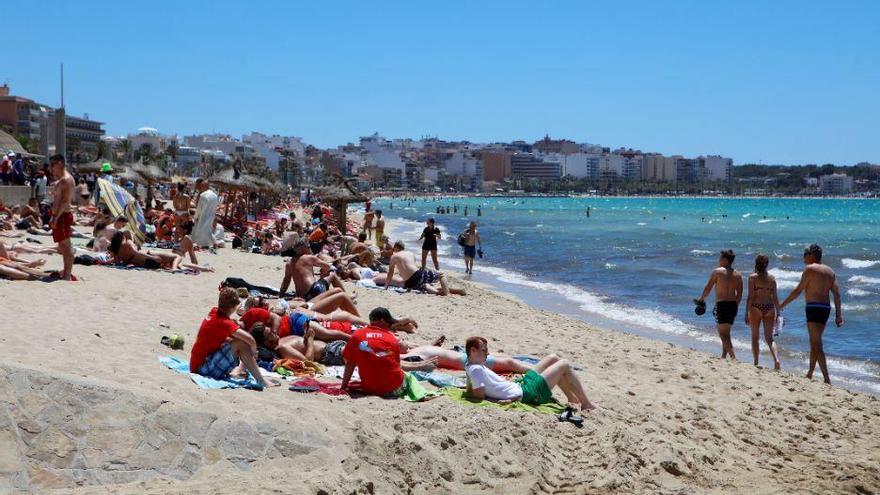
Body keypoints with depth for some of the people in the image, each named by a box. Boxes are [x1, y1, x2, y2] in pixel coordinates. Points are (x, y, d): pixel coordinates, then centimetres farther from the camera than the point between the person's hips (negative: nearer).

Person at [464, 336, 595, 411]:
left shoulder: (471, 368, 3)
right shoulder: (476, 369, -25)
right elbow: (479, 394, -33)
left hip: (520, 384, 11)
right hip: (526, 393, -11)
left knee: (554, 358, 21)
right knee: (565, 365, 0)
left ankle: (573, 399, 31)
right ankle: (586, 404, 13)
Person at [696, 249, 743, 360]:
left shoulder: (717, 272, -7)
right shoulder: (738, 275, 8)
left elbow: (708, 288, -2)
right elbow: (739, 295, 8)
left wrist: (702, 298, 15)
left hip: (721, 304, -6)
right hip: (733, 305, 6)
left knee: (723, 334, -4)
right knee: (726, 332, 18)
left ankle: (733, 357, -17)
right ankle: (723, 356, 23)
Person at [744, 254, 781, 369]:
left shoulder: (753, 277, -6)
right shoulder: (772, 278, 5)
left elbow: (750, 296, -10)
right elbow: (775, 297, 5)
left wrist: (747, 313, -7)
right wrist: (777, 313, 13)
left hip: (756, 308, -3)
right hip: (769, 308, 3)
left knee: (755, 337, 11)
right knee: (769, 338, 7)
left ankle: (756, 363, 14)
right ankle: (776, 360, -14)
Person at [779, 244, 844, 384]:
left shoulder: (810, 269, -7)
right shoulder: (830, 271, 15)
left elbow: (798, 291, -9)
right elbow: (837, 294, 8)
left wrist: (782, 305, -2)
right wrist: (838, 314, 8)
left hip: (814, 308, -8)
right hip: (826, 308, 8)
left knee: (816, 344, -9)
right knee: (815, 342, 19)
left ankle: (827, 379, -16)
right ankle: (810, 374, 27)